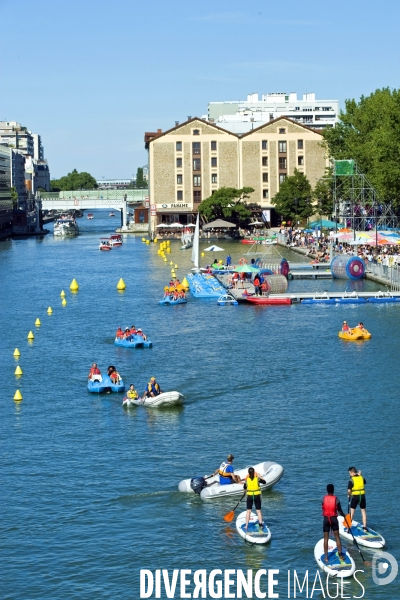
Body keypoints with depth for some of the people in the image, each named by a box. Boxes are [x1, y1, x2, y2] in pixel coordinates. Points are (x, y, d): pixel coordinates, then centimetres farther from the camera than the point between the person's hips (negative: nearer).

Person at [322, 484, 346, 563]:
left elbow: (323, 508, 5)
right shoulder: (336, 499, -10)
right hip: (334, 519, -1)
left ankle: (326, 557, 6)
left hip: (326, 519, 1)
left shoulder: (324, 499, -7)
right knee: (337, 537, 10)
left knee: (326, 538, 6)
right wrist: (344, 515, 16)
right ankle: (340, 555, 13)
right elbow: (340, 511, -4)